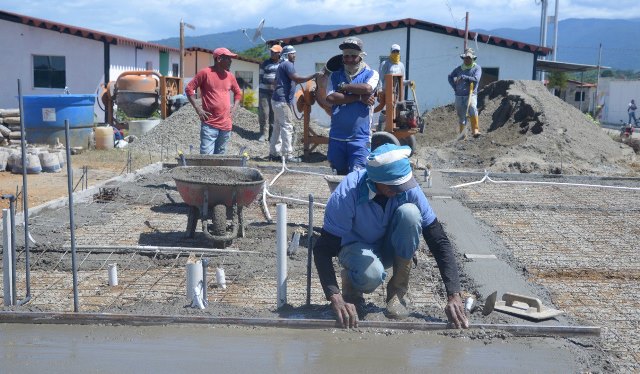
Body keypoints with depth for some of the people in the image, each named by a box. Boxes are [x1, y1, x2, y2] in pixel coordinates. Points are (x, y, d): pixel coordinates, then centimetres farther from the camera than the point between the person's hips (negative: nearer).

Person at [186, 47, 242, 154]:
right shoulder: (205, 73, -4)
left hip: (226, 125, 5)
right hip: (209, 125, -5)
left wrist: (234, 108, 11)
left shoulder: (230, 76, 11)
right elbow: (189, 89, -2)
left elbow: (238, 92, 26)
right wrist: (198, 108, -8)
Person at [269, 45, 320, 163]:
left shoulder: (282, 65, 21)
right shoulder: (287, 64, -11)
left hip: (277, 100, 10)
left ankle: (274, 152, 17)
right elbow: (296, 79, -23)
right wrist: (313, 76, -18)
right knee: (287, 127, -9)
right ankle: (288, 155, -8)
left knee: (277, 127, 13)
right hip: (283, 100, -10)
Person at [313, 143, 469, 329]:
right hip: (357, 246, -3)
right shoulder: (346, 194, -32)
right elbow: (323, 249, -30)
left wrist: (454, 296, -30)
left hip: (391, 249, 3)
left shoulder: (409, 189, -24)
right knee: (371, 275, -39)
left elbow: (439, 241, -22)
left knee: (409, 212, -30)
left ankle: (399, 289, -11)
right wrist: (336, 299, -44)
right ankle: (351, 279, 1)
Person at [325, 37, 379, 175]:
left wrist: (343, 87, -7)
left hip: (360, 136, -3)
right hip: (337, 136, 3)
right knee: (340, 173, 16)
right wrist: (359, 97, -12)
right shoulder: (335, 75, 9)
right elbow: (330, 98, -8)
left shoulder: (371, 74, 2)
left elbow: (367, 88, -20)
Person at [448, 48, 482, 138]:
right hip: (459, 96, 4)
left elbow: (475, 79, -14)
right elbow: (450, 77, 25)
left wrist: (463, 77, -12)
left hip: (471, 95, -4)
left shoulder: (477, 68, 2)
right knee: (461, 116, 9)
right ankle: (462, 134, 21)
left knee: (472, 109, -31)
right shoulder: (459, 68, 12)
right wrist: (455, 87, 10)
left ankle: (475, 130, -32)